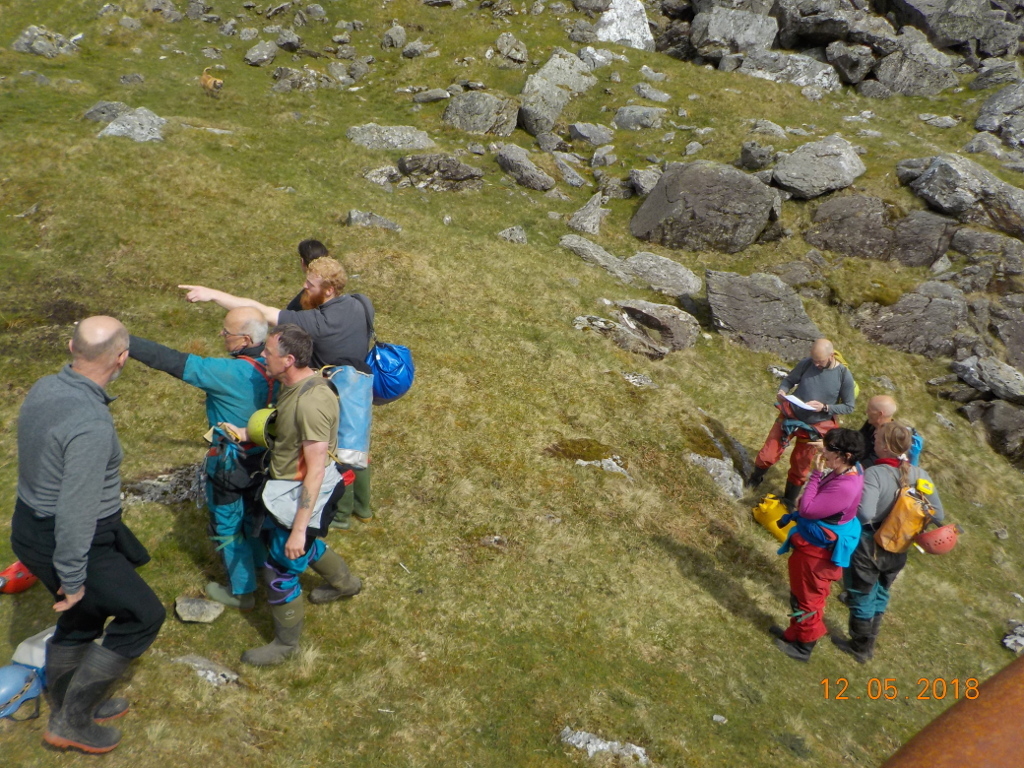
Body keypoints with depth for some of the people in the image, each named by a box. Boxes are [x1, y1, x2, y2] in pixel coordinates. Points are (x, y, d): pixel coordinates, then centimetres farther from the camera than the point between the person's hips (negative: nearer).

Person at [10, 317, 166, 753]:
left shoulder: (43, 388, -3)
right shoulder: (91, 424, -32)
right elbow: (76, 509, -29)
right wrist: (73, 579, -17)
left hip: (32, 524, 9)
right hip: (66, 542, -9)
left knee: (81, 619, 26)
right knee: (143, 616, 8)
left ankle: (66, 708, 47)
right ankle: (72, 721, 19)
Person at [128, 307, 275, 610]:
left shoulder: (231, 373, -33)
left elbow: (171, 361, -33)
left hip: (230, 464, -7)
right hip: (262, 457, 7)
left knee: (227, 527, 15)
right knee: (252, 514, 29)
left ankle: (241, 592, 31)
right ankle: (261, 566, 51)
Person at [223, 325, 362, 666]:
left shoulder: (312, 401, -32)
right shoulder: (292, 384, -3)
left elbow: (316, 471, -29)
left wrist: (298, 528, -27)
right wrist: (246, 433, 1)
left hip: (302, 495, -10)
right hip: (285, 486, 10)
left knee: (280, 569, 5)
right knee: (271, 536, 32)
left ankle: (286, 643, 31)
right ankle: (344, 582, 53)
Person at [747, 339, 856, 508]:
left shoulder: (844, 376, -16)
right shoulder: (806, 363, -13)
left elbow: (849, 407, -8)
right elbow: (789, 379, 2)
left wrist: (824, 407, -24)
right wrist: (782, 391, -21)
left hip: (814, 428, -1)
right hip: (789, 417, 1)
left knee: (800, 468, 14)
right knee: (767, 455, 2)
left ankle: (789, 501, 36)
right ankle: (754, 480, 34)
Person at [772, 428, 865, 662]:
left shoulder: (844, 487, -36)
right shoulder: (851, 470, -5)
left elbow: (807, 509, -31)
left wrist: (816, 474, -29)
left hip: (816, 549, -10)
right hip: (816, 542, 10)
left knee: (807, 597, 12)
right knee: (801, 592, 27)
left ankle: (803, 646, 32)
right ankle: (795, 634, 46)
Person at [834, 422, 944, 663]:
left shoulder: (874, 474, -28)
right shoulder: (920, 475, -9)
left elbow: (864, 514, -39)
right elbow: (938, 514, -2)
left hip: (868, 549, -6)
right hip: (897, 551, 6)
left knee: (861, 597, 17)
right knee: (880, 594, 27)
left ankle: (860, 647, 36)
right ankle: (868, 645, 44)